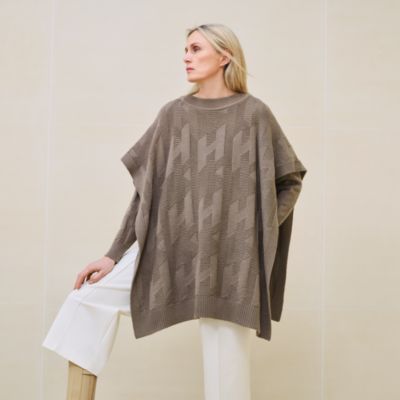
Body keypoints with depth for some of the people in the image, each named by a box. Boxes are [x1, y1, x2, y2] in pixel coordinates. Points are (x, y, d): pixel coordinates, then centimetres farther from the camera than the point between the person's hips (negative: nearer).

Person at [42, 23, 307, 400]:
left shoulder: (253, 113, -2)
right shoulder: (173, 113, 5)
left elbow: (290, 178, 6)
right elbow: (146, 188, 7)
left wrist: (261, 229, -6)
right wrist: (113, 254, 5)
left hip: (229, 256, -3)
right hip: (169, 246, 4)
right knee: (90, 294, -3)